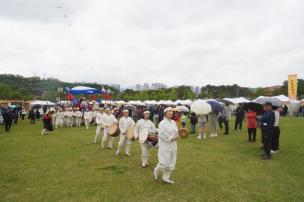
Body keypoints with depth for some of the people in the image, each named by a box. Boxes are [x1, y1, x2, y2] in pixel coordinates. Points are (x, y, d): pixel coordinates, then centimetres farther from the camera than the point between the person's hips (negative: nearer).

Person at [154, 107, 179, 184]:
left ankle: (166, 178, 23)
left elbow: (176, 132, 16)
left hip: (173, 145, 7)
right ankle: (156, 170, 25)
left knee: (171, 163, 9)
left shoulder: (173, 122, 9)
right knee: (164, 163, -6)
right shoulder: (162, 123, -13)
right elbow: (161, 135, -18)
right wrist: (170, 138, -16)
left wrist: (176, 136, -5)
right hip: (165, 145, -7)